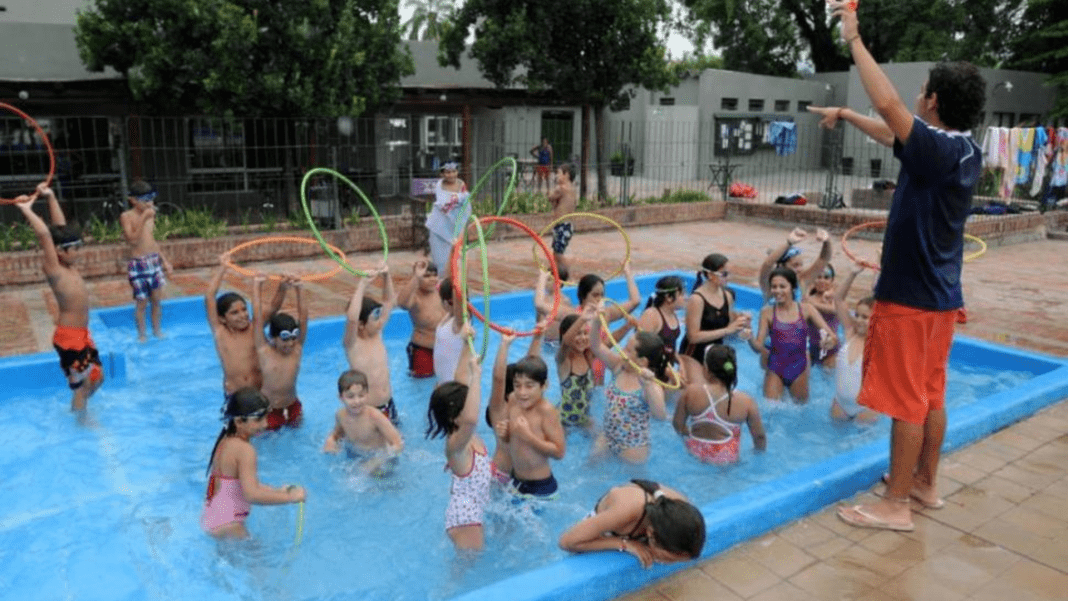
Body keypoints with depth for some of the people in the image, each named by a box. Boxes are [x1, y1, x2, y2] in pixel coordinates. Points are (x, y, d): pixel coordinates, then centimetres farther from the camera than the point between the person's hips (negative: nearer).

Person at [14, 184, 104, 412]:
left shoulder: (69, 265, 6)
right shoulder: (52, 269, -15)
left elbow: (61, 225, 9)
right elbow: (44, 234, -26)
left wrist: (50, 197, 10)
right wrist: (27, 210, -19)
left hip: (82, 334, 9)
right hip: (69, 337, -9)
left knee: (97, 377, 19)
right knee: (81, 385, 1)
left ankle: (77, 410, 38)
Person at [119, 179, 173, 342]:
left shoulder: (149, 214, 10)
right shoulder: (126, 216, -9)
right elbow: (133, 239, -22)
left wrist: (164, 260, 17)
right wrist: (144, 218, -26)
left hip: (154, 261, 6)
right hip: (138, 263, -5)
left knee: (157, 299, 9)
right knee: (142, 302, 1)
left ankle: (157, 331, 24)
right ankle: (141, 335, 15)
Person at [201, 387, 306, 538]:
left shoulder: (226, 441, 6)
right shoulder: (245, 450, -23)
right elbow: (252, 495, -31)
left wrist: (277, 491, 9)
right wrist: (290, 497, -25)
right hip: (226, 527, -9)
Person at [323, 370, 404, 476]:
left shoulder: (374, 416, -30)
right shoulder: (340, 415, -15)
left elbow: (398, 444, -28)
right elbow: (338, 431, 11)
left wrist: (378, 461, -39)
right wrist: (330, 440, -11)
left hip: (381, 455, -4)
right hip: (355, 456, 4)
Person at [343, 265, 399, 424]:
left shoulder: (377, 334, -2)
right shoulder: (352, 344, -18)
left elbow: (390, 301, 4)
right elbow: (351, 318, -41)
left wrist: (386, 275, -11)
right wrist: (363, 283, -41)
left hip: (387, 405, 6)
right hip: (365, 410, -6)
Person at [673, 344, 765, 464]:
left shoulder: (691, 392, -12)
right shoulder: (746, 402, -16)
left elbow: (677, 424, -1)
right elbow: (759, 437, -6)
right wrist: (759, 451, 15)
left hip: (694, 451, 2)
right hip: (726, 458, -2)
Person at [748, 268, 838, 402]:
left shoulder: (806, 310, -4)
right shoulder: (767, 312, -6)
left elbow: (832, 336, -7)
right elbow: (758, 346, -8)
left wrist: (830, 340, -30)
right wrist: (749, 338, -29)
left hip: (799, 369, 1)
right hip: (775, 369, -1)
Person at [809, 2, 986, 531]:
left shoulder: (938, 149, -21)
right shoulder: (965, 150, 7)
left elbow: (888, 105, -26)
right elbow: (891, 133, 20)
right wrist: (844, 115, 28)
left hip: (910, 294, -9)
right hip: (941, 293, 9)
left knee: (905, 400, -1)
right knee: (930, 394, 18)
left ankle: (896, 505, 9)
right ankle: (925, 484, 31)